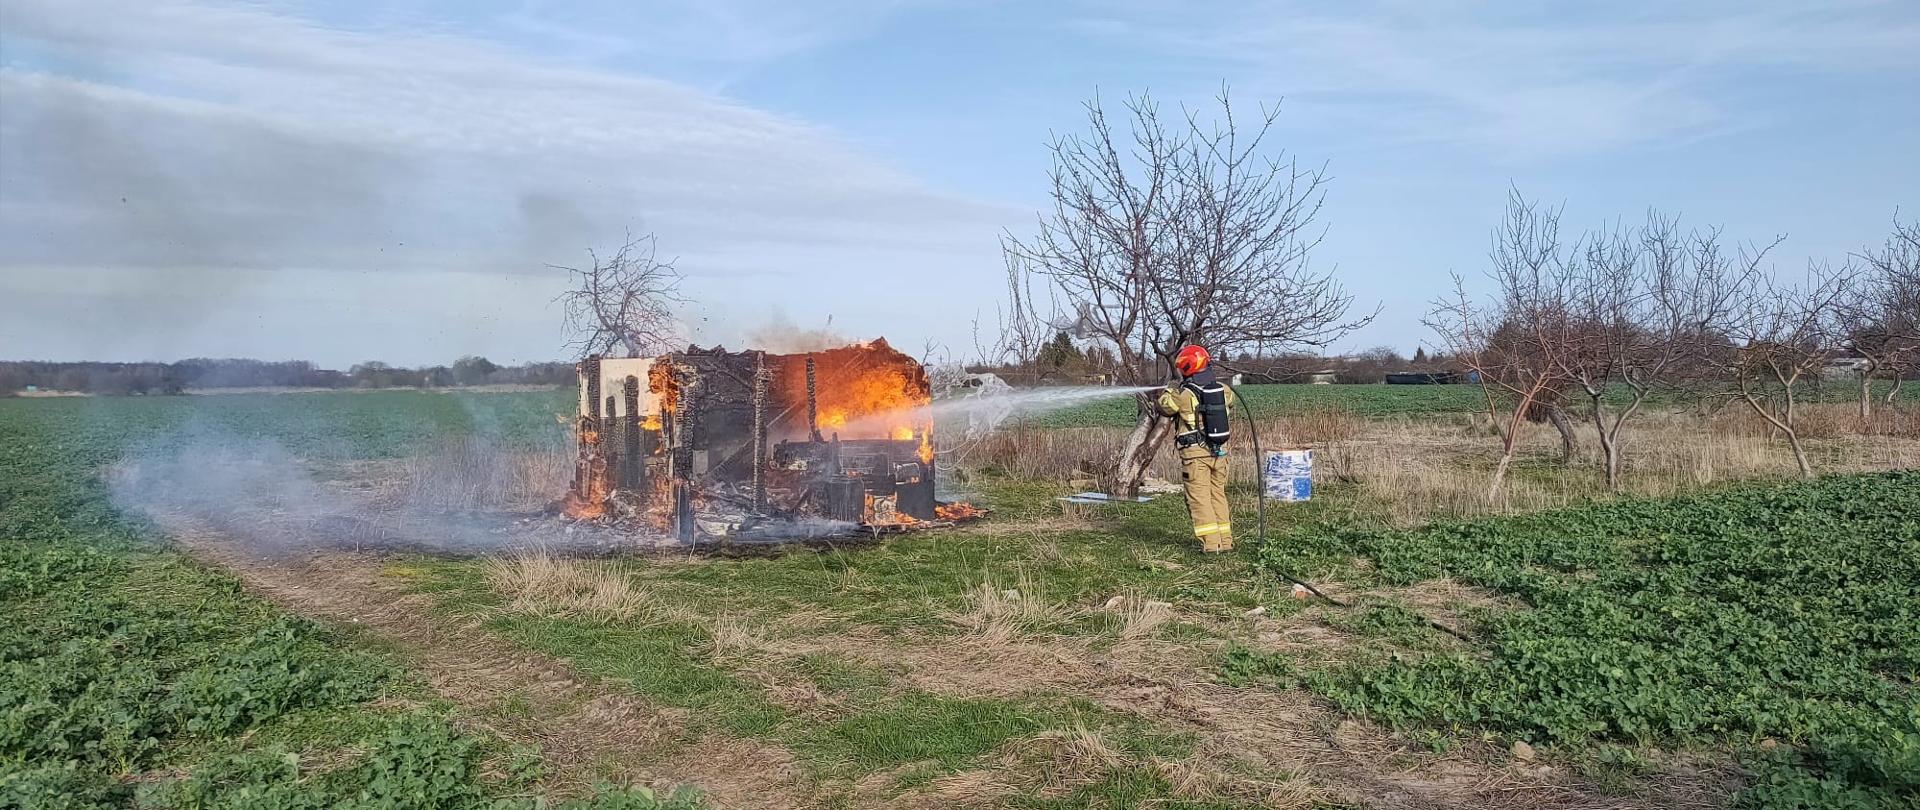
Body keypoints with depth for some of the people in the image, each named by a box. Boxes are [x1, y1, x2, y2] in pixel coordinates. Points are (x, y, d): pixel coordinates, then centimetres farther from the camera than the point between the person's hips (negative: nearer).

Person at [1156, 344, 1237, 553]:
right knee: (1218, 495, 15)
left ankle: (1210, 542, -5)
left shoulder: (1183, 394, -14)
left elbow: (1163, 407, 3)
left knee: (1199, 497, 0)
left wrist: (1170, 389, 21)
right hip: (1219, 450, 6)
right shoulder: (1222, 389, 3)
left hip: (1195, 453, -5)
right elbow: (1230, 399, 27)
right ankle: (1226, 540, 16)